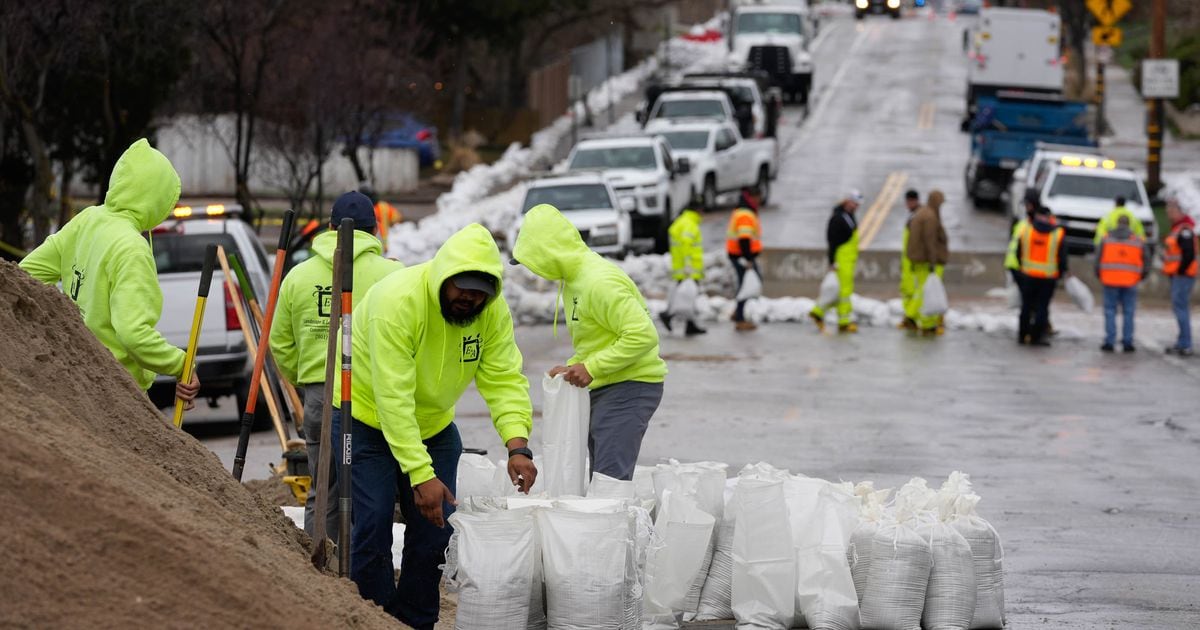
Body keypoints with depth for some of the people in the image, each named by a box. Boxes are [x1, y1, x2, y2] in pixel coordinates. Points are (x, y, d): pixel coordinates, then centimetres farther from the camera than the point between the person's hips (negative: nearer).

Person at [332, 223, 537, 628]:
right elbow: (394, 398, -35)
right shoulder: (398, 299, -33)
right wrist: (421, 474, -39)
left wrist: (517, 444, -34)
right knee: (372, 527, -14)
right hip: (367, 419, -6)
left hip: (433, 425, 6)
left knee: (435, 531, 3)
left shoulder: (492, 310, -14)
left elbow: (505, 380, -17)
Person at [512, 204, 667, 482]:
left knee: (610, 480, -19)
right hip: (605, 387, 11)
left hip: (630, 386, -11)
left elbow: (643, 335, -25)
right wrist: (573, 367, 5)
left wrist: (591, 367, -22)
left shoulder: (599, 282, -21)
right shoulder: (574, 276, 12)